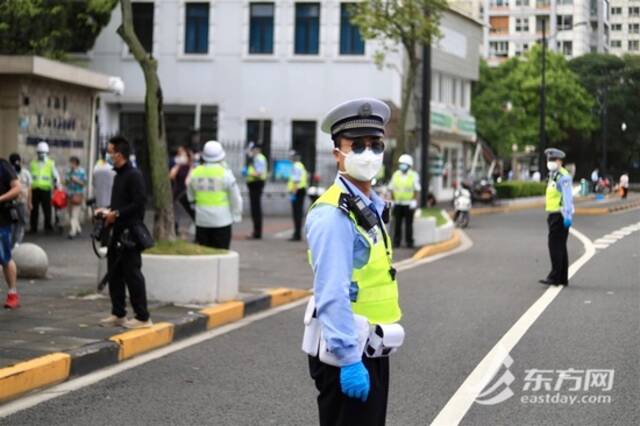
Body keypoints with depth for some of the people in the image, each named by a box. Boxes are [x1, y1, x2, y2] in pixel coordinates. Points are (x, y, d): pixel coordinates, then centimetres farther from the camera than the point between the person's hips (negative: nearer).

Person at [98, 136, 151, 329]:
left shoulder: (134, 175, -13)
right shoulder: (118, 175, 15)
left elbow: (139, 203, -20)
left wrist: (116, 214, -17)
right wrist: (107, 211, 8)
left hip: (130, 233, -9)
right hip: (117, 232, 9)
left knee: (132, 274, -5)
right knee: (114, 273, 12)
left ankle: (142, 317, 1)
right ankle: (118, 314, 20)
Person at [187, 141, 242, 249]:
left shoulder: (195, 173, 2)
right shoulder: (225, 173, -11)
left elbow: (190, 196, 13)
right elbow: (235, 198, -6)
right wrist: (237, 215, 6)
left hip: (201, 221, 4)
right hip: (222, 220, -4)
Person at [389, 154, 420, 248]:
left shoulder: (414, 175, -1)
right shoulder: (395, 174, 7)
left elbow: (416, 190, 0)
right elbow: (392, 189, 11)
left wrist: (414, 202, -7)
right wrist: (392, 201, 6)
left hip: (409, 204, -2)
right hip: (397, 204, 2)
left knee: (409, 224, 1)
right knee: (397, 224, 3)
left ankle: (409, 242, 7)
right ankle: (396, 242, 8)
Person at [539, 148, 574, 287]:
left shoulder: (563, 177, -13)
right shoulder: (552, 176, 17)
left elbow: (568, 198, -19)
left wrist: (567, 216, -25)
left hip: (560, 216, -10)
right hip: (554, 215, 10)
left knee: (555, 246, -11)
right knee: (560, 247, 11)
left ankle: (555, 277, -10)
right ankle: (562, 279, 16)